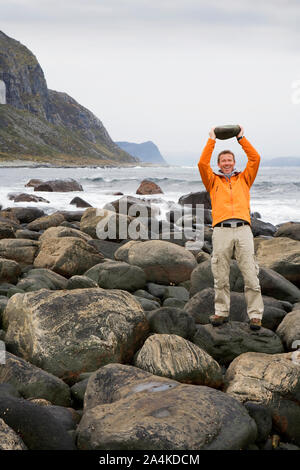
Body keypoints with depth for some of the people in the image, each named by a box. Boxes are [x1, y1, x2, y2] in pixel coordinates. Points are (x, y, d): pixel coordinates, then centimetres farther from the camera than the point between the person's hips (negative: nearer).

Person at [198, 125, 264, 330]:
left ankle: (256, 315, -1)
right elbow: (202, 163, 5)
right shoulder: (213, 181, 19)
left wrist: (241, 138, 14)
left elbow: (255, 159, 12)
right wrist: (212, 140, 10)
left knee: (250, 275, -5)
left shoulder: (244, 179, 22)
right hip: (222, 230, 0)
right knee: (221, 277, 3)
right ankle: (222, 312, 14)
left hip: (243, 229, 0)